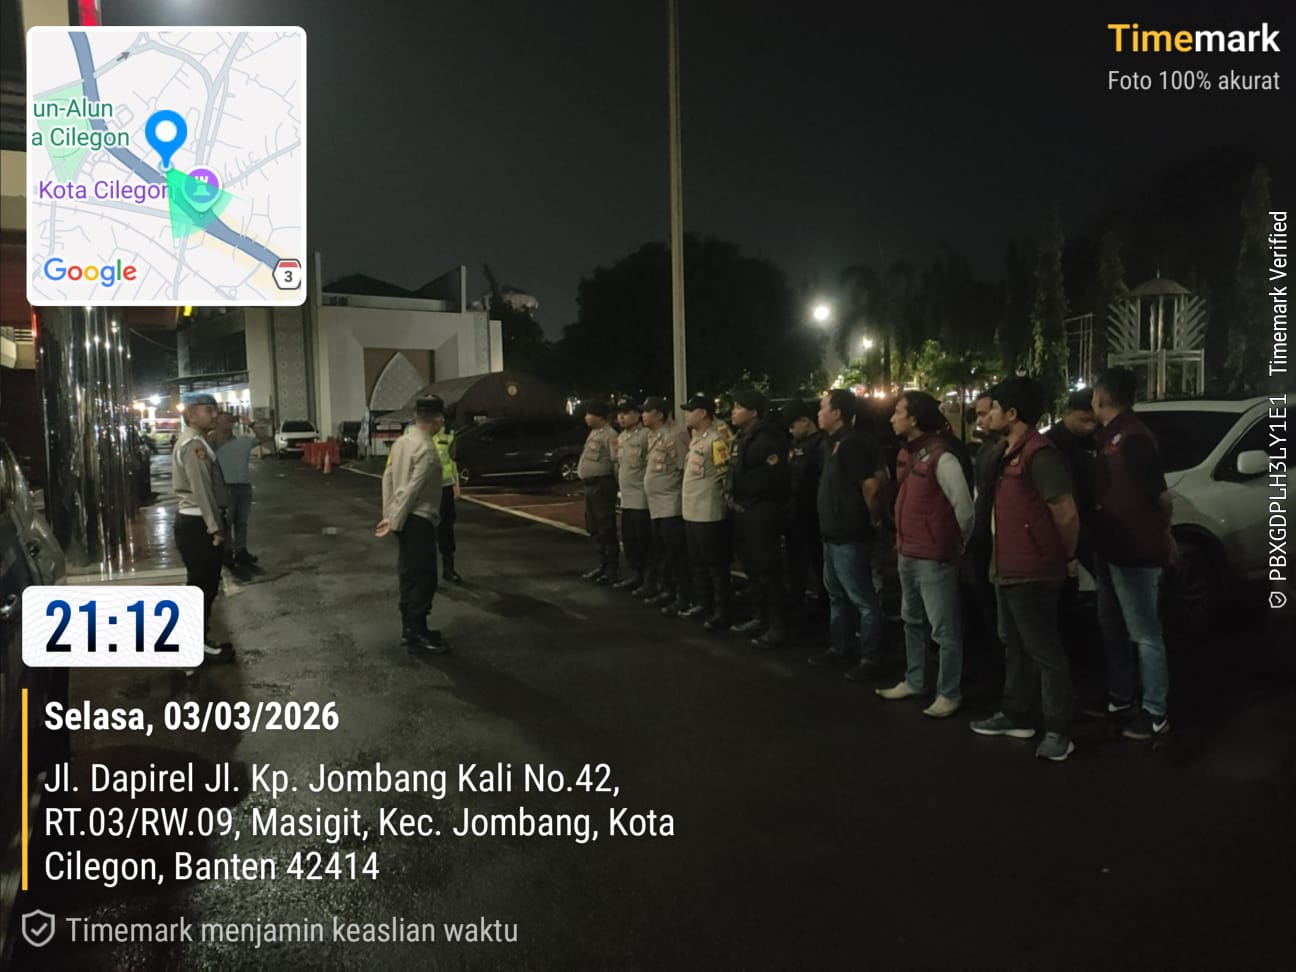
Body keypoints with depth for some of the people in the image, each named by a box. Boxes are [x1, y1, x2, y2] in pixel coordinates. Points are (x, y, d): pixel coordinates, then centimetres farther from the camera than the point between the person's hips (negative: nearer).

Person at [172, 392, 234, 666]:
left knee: (204, 585, 16)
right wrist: (215, 528, -20)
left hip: (196, 521, 10)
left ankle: (200, 640, 24)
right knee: (202, 586, -3)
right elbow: (201, 490, -21)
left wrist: (215, 524, 19)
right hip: (197, 524, -10)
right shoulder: (193, 444, -17)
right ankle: (199, 647, 4)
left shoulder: (194, 440, 16)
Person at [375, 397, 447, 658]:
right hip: (419, 520, -9)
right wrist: (393, 521, -17)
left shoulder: (400, 442, 9)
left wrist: (388, 515, 11)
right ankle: (417, 636, 1)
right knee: (424, 578, -3)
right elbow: (412, 490, -21)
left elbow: (388, 479, 10)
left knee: (409, 575, 16)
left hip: (405, 520, 9)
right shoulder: (427, 450, -18)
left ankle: (409, 629, 25)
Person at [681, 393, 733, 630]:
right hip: (691, 512, 10)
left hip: (709, 513, -10)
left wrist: (721, 499, -9)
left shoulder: (716, 439, -17)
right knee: (698, 564, 18)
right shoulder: (696, 438, 13)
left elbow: (728, 474, -17)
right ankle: (703, 603, 30)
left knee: (716, 566, -1)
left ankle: (723, 611, 7)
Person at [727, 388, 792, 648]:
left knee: (768, 570, -5)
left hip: (762, 511, -10)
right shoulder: (740, 438, 14)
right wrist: (737, 496, 11)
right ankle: (759, 618, 28)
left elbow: (776, 477, -22)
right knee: (752, 568, 17)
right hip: (743, 510, 10)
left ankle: (778, 627, 2)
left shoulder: (766, 439, -16)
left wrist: (750, 489, -12)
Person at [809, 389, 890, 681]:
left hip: (850, 536, -11)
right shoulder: (835, 443, 11)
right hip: (834, 534, 11)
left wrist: (872, 518, -9)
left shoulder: (852, 443, -19)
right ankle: (840, 648, 32)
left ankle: (870, 658, 8)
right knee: (836, 595, 20)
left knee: (863, 599, -1)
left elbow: (871, 486, -22)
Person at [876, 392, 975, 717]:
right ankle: (914, 681, 35)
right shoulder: (906, 453, 8)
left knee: (944, 629, 2)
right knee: (912, 621, 20)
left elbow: (964, 508, -14)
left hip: (934, 558, -9)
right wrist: (903, 545, 16)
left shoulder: (941, 457, -18)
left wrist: (954, 546, -1)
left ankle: (949, 693, 13)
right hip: (908, 554, 9)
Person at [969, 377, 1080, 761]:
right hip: (1008, 568, 10)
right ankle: (1016, 715, 31)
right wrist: (999, 559, 16)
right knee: (1014, 645, 19)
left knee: (1043, 650, -1)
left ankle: (1058, 731, 9)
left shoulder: (1039, 454, -18)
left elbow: (1067, 514, -19)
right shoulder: (1011, 453, 12)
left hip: (1032, 573, -10)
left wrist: (1067, 558, -6)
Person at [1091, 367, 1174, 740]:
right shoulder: (1110, 435, 10)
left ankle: (1155, 714, 9)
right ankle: (1120, 698, 31)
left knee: (1145, 634, 0)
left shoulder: (1133, 437, -20)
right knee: (1112, 628, 19)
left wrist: (1160, 535, -3)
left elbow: (1162, 496, -19)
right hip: (1112, 549, 10)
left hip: (1136, 553, -10)